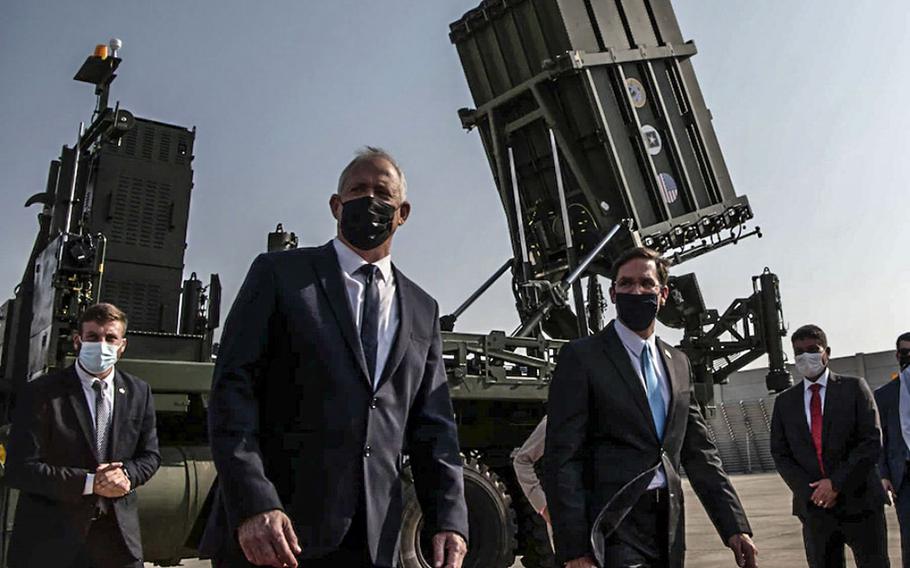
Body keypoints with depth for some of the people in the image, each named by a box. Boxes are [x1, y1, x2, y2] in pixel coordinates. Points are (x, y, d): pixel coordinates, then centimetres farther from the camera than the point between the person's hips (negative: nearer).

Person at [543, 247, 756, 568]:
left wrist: (735, 526, 8)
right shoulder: (581, 357, -7)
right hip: (612, 529, -6)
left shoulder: (678, 363, 13)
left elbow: (699, 452, 15)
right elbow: (562, 458, -11)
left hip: (669, 529, 6)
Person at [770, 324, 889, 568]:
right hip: (814, 506, 2)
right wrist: (810, 491, -8)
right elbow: (780, 454, 6)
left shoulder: (854, 388, 3)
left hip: (859, 502, -2)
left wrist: (837, 483, -12)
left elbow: (872, 442, -5)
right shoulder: (784, 401, 9)